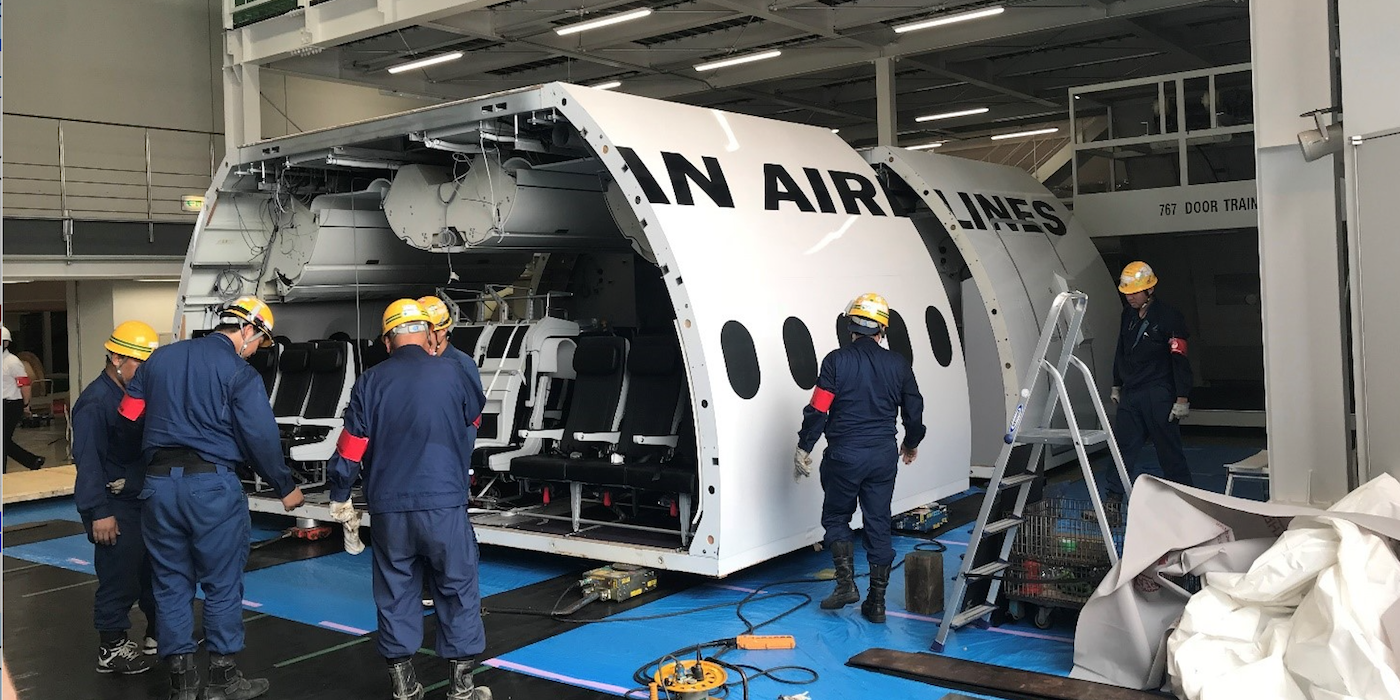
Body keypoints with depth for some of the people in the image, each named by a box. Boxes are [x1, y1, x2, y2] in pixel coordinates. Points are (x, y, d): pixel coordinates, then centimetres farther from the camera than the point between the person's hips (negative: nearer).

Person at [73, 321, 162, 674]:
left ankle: (159, 634, 32)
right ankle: (112, 648, 11)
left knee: (156, 570, 17)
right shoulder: (95, 402, -17)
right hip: (115, 506, -9)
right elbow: (88, 461, -21)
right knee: (119, 578, -2)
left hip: (144, 499, 9)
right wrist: (99, 512, -24)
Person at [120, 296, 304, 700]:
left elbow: (129, 416, 16)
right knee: (223, 584, 6)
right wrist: (285, 488, 3)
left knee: (171, 584, 12)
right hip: (212, 485, -5)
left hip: (159, 483, 6)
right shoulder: (239, 372, -6)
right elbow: (261, 438, -9)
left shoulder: (160, 359, 13)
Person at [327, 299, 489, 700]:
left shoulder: (370, 381, 1)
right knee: (457, 590, 8)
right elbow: (475, 415, 19)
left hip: (389, 508, 2)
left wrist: (340, 497, 14)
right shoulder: (452, 374, -1)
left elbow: (351, 447, 1)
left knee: (395, 593, 13)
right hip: (444, 503, -2)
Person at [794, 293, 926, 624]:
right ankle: (877, 602, 12)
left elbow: (818, 410, -10)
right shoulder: (897, 365, 3)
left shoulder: (836, 361, -7)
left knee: (836, 517, 15)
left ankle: (846, 583, 1)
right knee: (878, 525, 9)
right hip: (883, 456, 3)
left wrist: (804, 448, 1)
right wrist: (911, 444, 28)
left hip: (844, 455, -3)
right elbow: (914, 411, 10)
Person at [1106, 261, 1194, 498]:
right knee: (1122, 445, 4)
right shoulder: (1128, 314, 11)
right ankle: (1113, 497, 8)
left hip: (1158, 395, -6)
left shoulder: (1169, 317, -10)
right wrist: (1116, 386, 23)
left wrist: (1182, 399, -16)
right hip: (1130, 394, 6)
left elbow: (1180, 360, -13)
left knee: (1169, 449, 1)